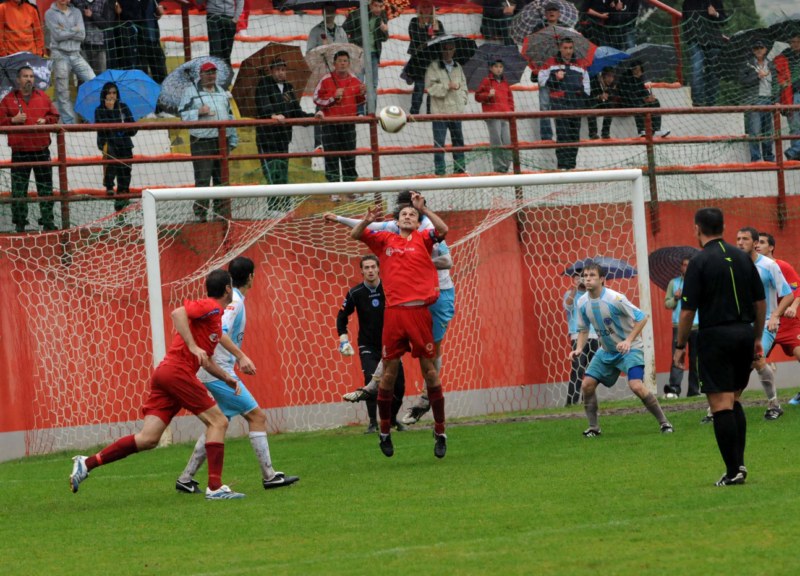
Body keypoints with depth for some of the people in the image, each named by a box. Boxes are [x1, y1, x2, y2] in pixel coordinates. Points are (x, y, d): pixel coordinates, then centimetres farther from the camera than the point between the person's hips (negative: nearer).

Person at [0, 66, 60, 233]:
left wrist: (45, 120, -7)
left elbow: (54, 116, 13)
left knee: (46, 187, 4)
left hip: (41, 149, 2)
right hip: (20, 151, -2)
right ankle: (19, 222, 7)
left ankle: (47, 220, 11)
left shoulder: (43, 97, 10)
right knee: (18, 188, 0)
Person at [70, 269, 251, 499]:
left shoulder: (214, 315, 26)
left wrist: (226, 378, 22)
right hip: (178, 371, -9)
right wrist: (193, 346, -25)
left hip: (165, 375, 9)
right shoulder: (210, 307, -4)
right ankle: (215, 487, -9)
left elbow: (205, 360, 32)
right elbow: (178, 313, -21)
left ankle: (87, 463, -4)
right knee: (218, 421, -5)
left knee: (148, 439, 0)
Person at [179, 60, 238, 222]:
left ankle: (222, 209, 13)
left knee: (222, 177, 7)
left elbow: (229, 116, 23)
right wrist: (199, 112, -18)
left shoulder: (222, 92, 19)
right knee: (202, 178, -8)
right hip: (201, 141, -5)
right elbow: (183, 115, -2)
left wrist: (233, 139, 19)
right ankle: (201, 211, -5)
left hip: (222, 141, 5)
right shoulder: (191, 92, 2)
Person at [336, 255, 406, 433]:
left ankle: (392, 418, 26)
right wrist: (343, 339, -4)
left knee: (399, 384, 1)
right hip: (368, 346, -1)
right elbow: (342, 316, 6)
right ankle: (373, 422, -9)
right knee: (371, 380, -19)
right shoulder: (355, 293, -7)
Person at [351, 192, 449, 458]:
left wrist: (423, 209, -13)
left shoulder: (422, 238, 9)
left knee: (429, 369, 1)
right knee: (389, 371, 2)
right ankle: (384, 432, 14)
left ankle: (440, 433, 8)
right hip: (394, 312, 1)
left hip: (419, 311, -1)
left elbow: (443, 230, -9)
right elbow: (355, 235, 6)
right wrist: (367, 220, -13)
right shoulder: (385, 240, 14)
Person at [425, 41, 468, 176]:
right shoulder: (433, 67, -4)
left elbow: (463, 85, 20)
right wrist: (447, 86, -17)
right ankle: (440, 170, -3)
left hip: (456, 110, 5)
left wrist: (462, 99, 5)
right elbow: (430, 87, -12)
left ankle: (460, 168, 17)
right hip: (440, 110, -5)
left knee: (458, 140, 10)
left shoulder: (457, 67, 14)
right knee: (439, 143, -5)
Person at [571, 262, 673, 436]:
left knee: (636, 386, -23)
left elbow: (642, 318, -20)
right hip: (606, 351, 6)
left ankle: (664, 422, -9)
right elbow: (583, 330, 10)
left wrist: (628, 341, -30)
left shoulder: (615, 299, -24)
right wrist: (579, 349, -8)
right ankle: (593, 427, 11)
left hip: (630, 349, -6)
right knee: (587, 384, -5)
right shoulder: (582, 303, -5)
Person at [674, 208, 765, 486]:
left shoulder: (699, 262, -9)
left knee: (721, 405, -3)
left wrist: (680, 346, -1)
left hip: (715, 336, -6)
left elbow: (688, 311, -10)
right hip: (744, 333, 6)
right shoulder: (742, 257, 7)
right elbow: (760, 303, 11)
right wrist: (757, 338, 21)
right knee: (733, 400, 19)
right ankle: (738, 461, 12)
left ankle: (733, 471, -5)